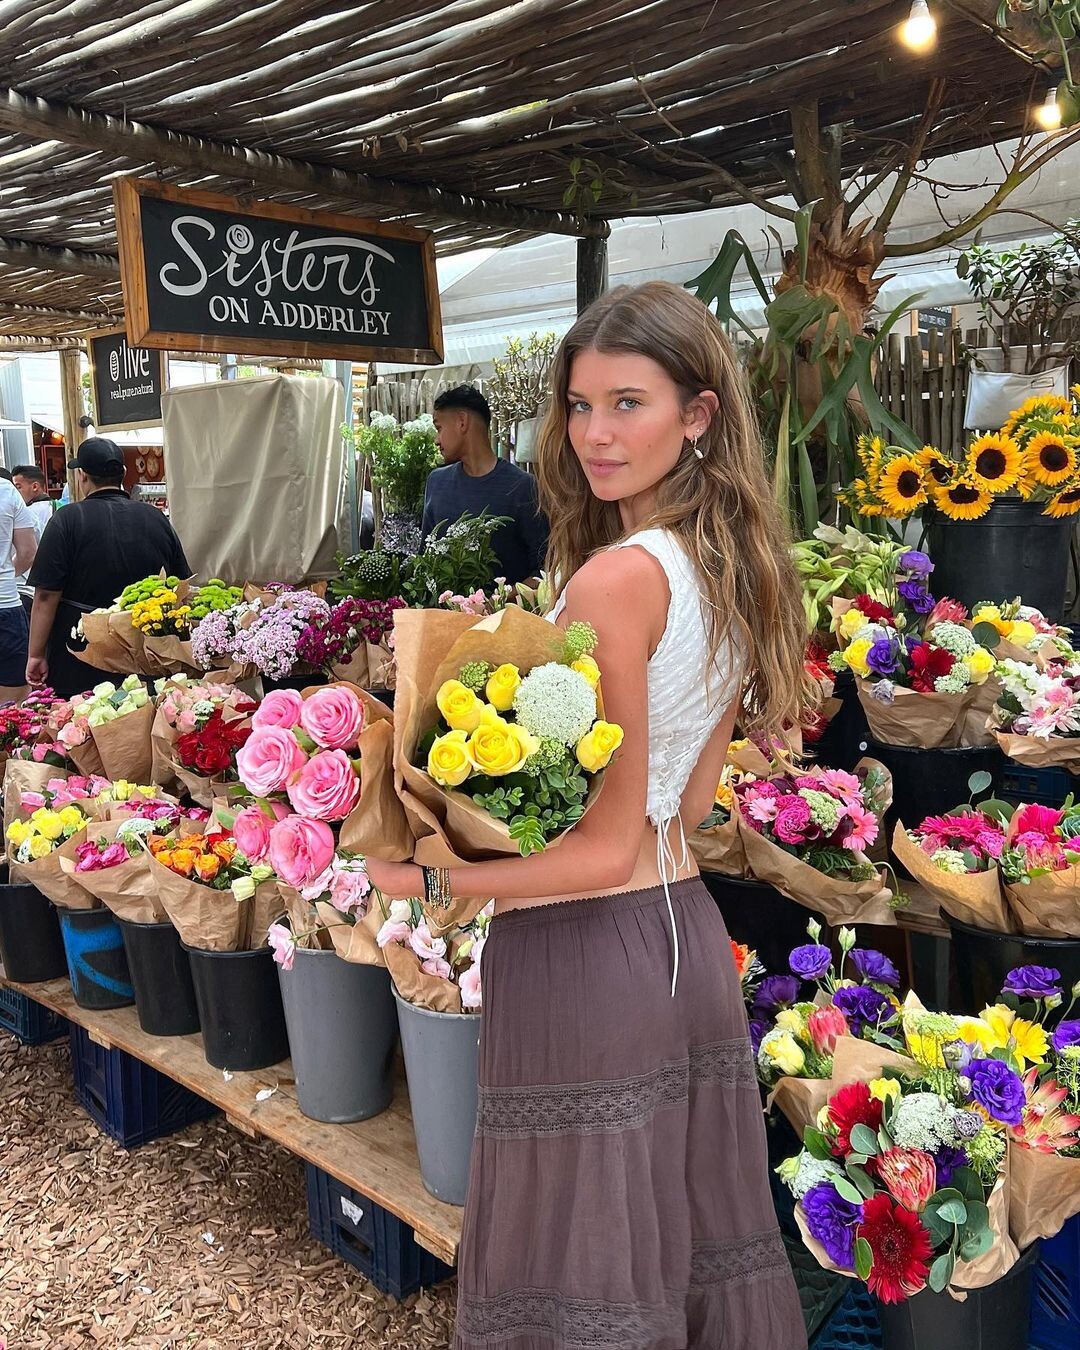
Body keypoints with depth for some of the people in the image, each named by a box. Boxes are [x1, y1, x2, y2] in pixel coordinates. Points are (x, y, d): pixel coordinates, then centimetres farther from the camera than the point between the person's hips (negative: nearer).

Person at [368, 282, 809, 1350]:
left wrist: (429, 881, -11)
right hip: (687, 928, 8)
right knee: (690, 1227, 22)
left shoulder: (615, 577, -20)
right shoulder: (736, 569, 6)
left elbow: (604, 847, -18)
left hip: (583, 949, -8)